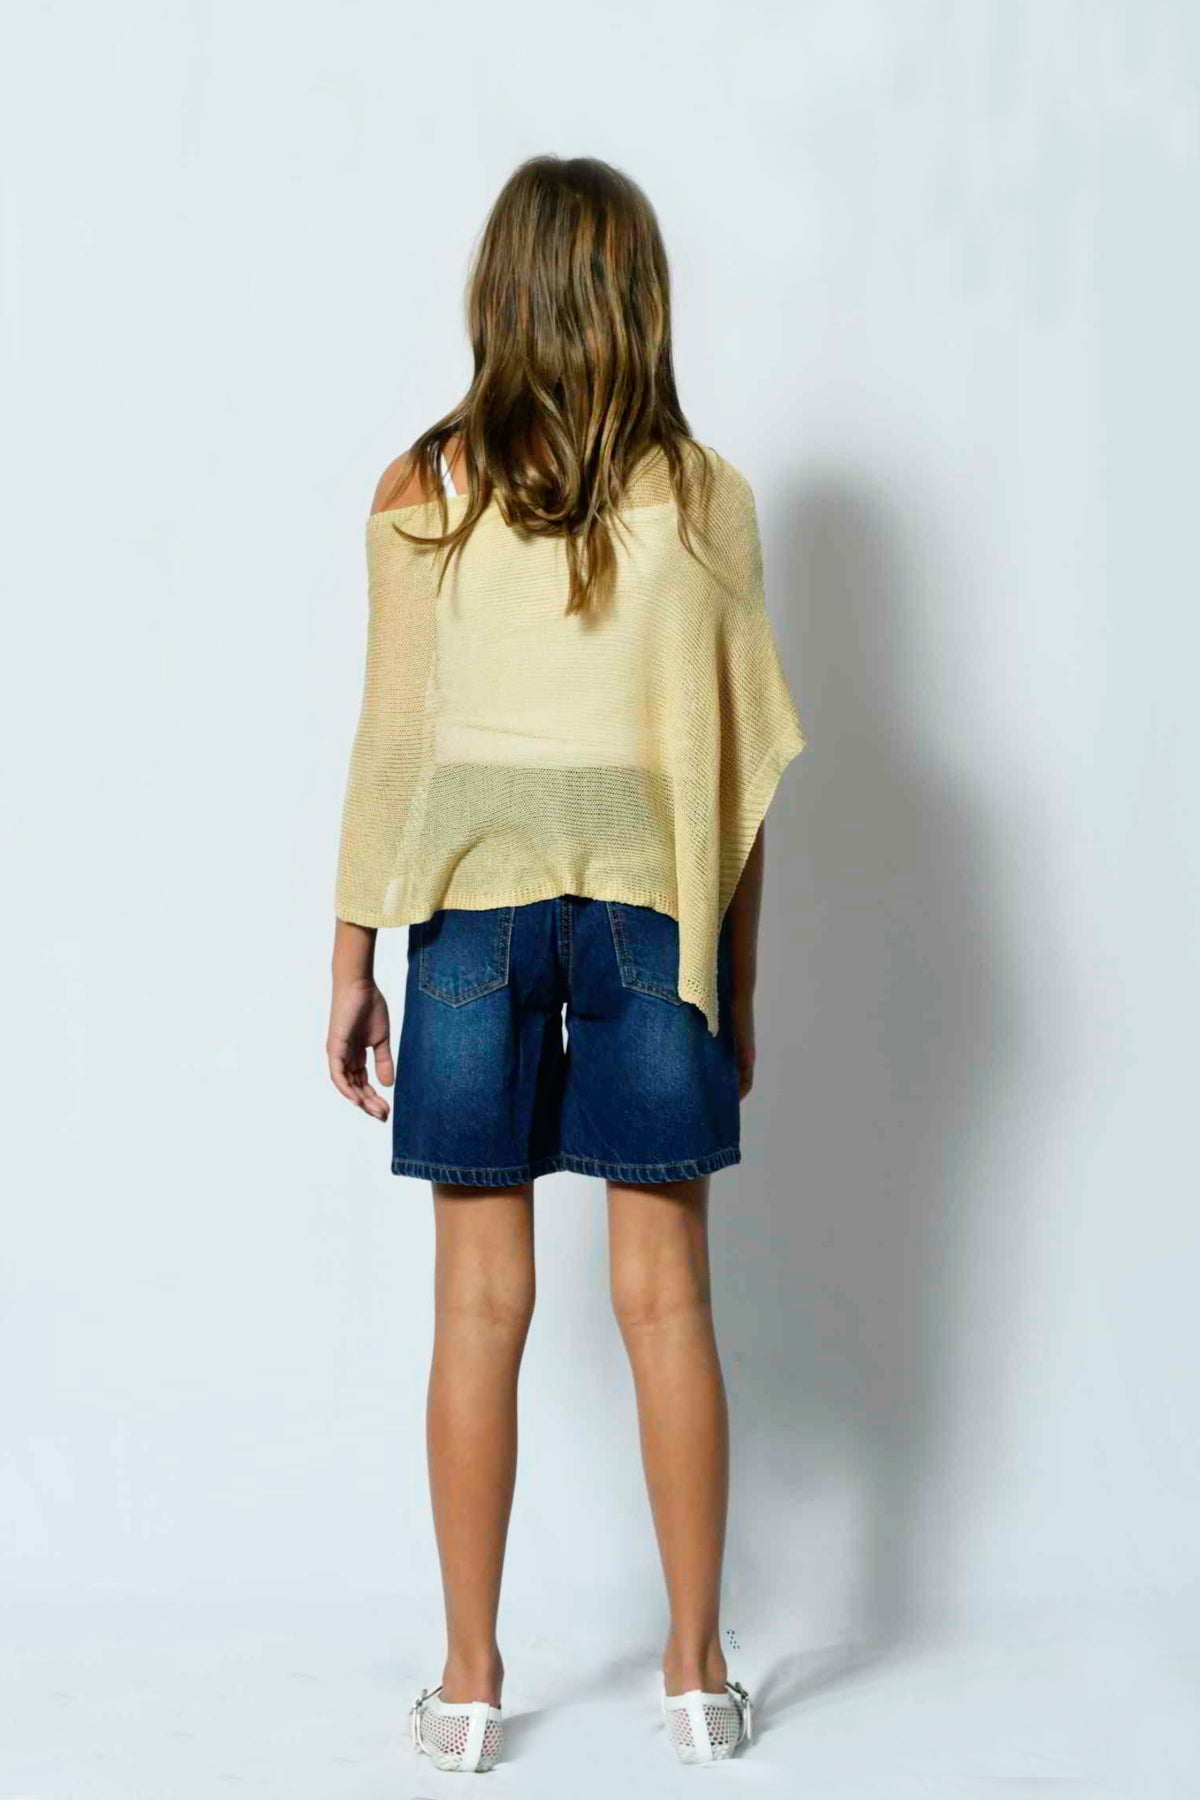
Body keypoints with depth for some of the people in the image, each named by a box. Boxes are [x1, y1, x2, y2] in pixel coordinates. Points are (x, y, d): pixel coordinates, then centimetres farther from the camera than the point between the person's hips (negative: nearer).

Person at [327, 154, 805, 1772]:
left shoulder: (424, 495, -3)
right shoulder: (704, 497, -1)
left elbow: (392, 744, -3)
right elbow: (738, 757, 0)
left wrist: (353, 963, 5)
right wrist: (739, 983, 9)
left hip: (476, 902, 0)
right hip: (652, 904, 1)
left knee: (482, 1303, 6)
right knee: (665, 1299, 8)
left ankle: (471, 1680, 14)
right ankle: (697, 1672, 16)